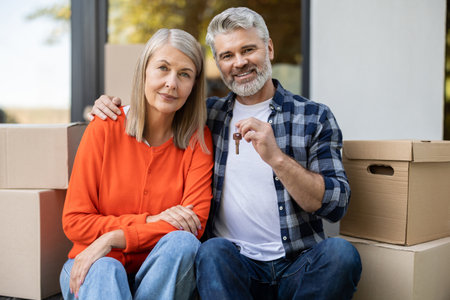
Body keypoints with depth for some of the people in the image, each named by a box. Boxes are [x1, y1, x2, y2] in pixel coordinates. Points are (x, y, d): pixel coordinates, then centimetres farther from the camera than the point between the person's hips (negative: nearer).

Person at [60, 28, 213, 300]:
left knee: (183, 242, -30)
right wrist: (150, 221, -18)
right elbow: (75, 222, -7)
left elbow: (196, 222, -13)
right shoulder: (105, 129, -6)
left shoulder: (198, 139, -4)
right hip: (96, 267, -2)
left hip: (164, 272, 3)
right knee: (104, 269, -35)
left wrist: (114, 238, -20)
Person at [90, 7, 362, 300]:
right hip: (233, 265, 0)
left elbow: (337, 205, -4)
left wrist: (276, 158, -17)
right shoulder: (208, 113, 12)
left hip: (299, 266, 1)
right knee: (213, 250, -33)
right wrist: (112, 106, 7)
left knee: (341, 252, -30)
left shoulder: (314, 117, 5)